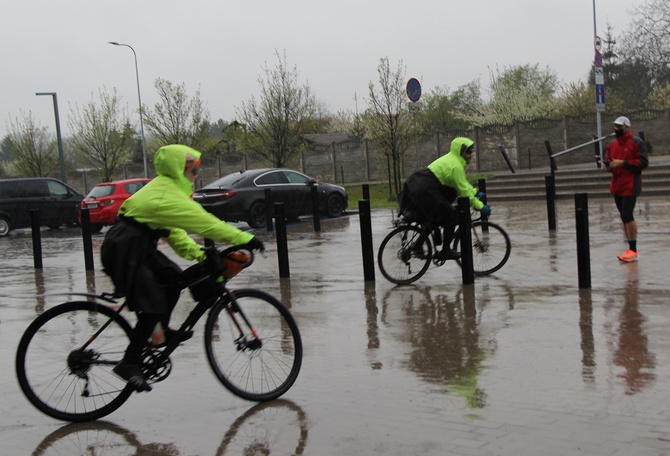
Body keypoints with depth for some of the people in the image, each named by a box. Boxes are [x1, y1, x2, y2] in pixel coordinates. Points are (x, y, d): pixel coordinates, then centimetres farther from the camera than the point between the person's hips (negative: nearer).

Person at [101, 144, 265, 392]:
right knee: (153, 304, -11)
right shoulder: (169, 196, -18)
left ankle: (160, 331, 25)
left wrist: (199, 253, 12)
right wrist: (245, 239, -17)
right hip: (123, 251, -10)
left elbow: (173, 231, 20)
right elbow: (206, 223, -21)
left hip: (139, 247, 10)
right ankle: (129, 364, -4)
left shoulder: (163, 188, 15)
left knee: (173, 277, 13)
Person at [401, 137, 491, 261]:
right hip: (424, 192, -10)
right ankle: (445, 251, 3)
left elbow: (464, 183, 31)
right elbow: (464, 190, -12)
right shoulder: (455, 166, -12)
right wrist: (480, 206, -6)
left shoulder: (450, 159, 20)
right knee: (451, 216, -3)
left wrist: (475, 193, 29)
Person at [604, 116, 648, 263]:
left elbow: (643, 162, -13)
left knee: (627, 216, -12)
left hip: (630, 186, -7)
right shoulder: (612, 145, 13)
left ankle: (633, 250, -8)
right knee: (624, 217, 10)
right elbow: (609, 161, 21)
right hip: (616, 186, 7)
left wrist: (623, 163, -18)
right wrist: (608, 166, -3)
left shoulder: (636, 143, -7)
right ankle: (631, 248, 16)